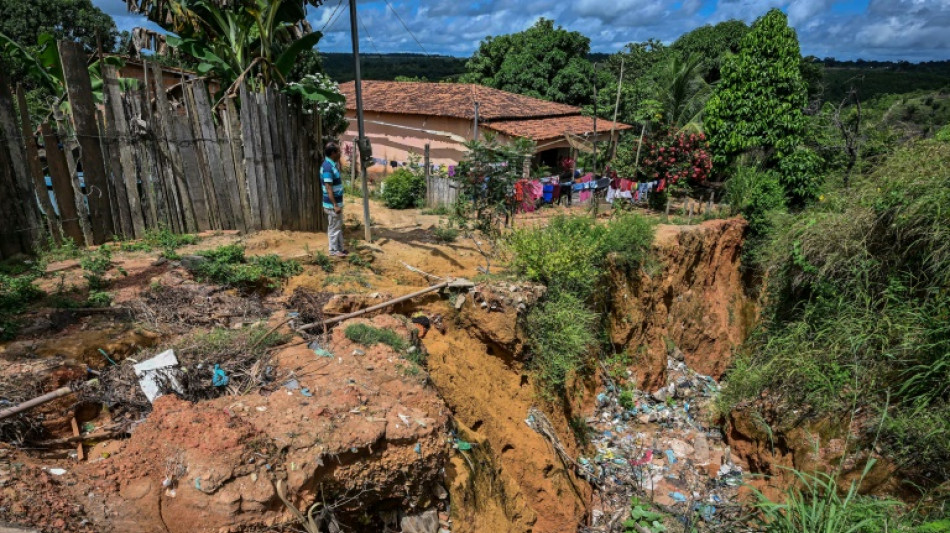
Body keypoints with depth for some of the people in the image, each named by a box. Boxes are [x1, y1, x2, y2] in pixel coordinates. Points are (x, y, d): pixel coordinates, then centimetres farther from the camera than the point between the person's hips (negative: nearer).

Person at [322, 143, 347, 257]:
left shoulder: (333, 164, 8)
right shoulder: (328, 167, -22)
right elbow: (328, 188, -24)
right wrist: (335, 205, -24)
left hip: (337, 202, 10)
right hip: (332, 204, -10)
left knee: (339, 226, 17)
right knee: (334, 227, 1)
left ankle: (340, 248, 27)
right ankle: (334, 250, 12)